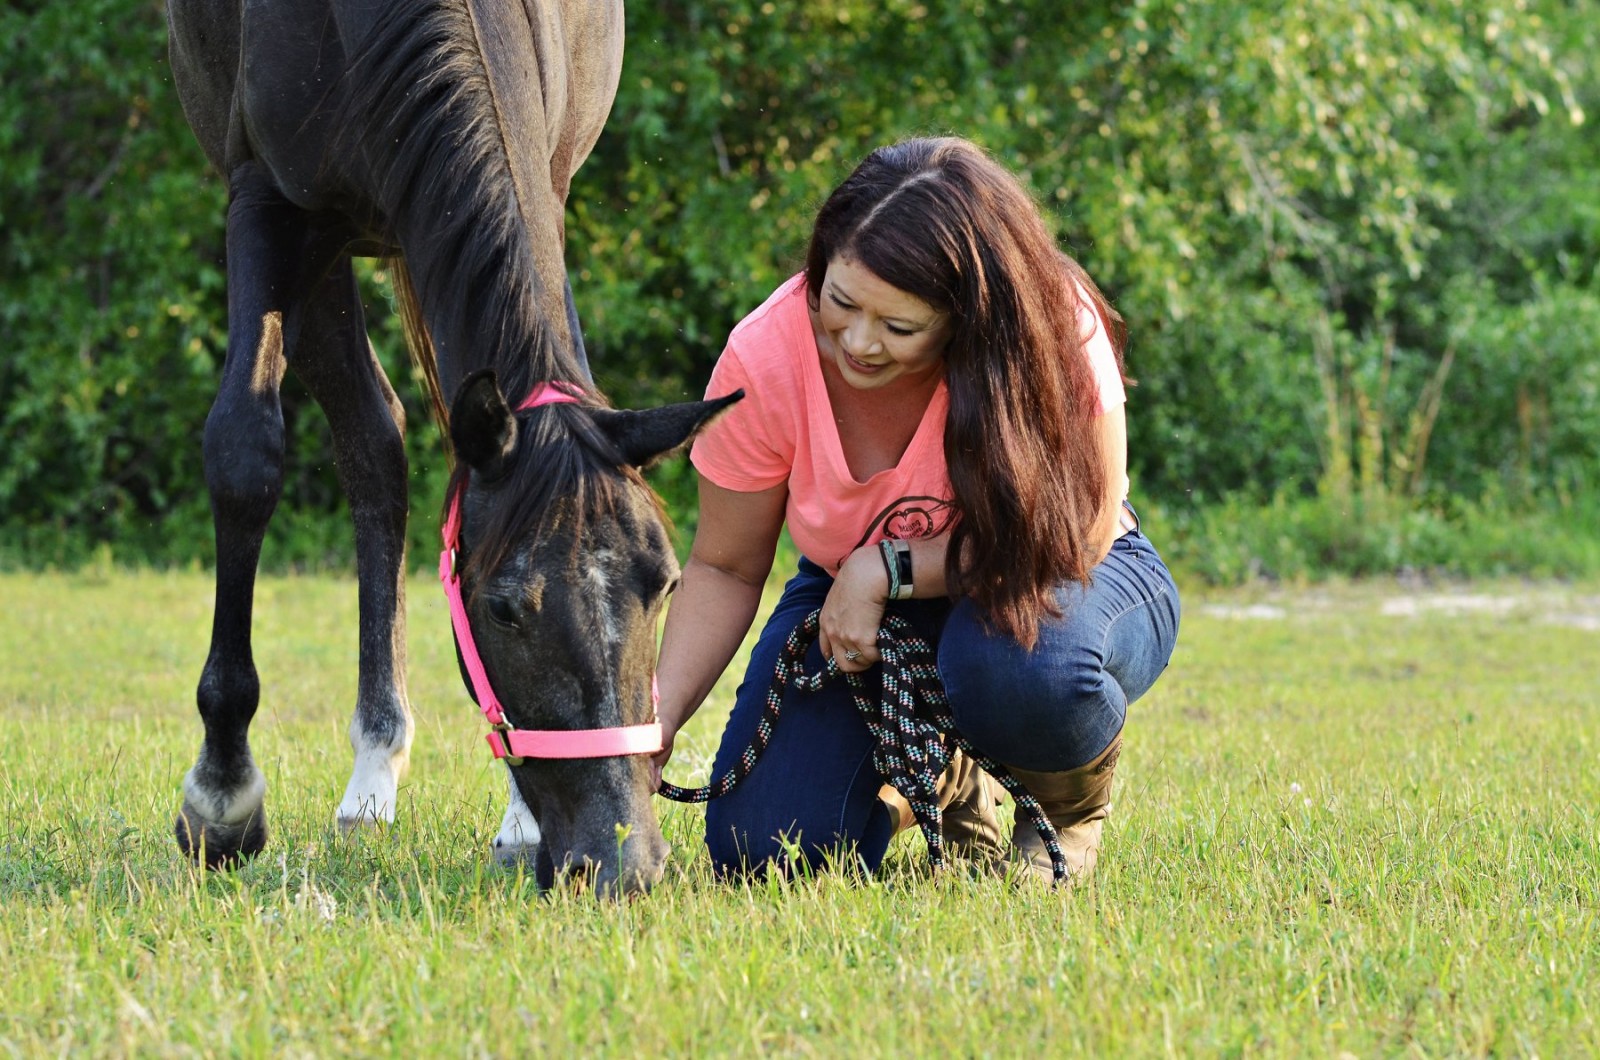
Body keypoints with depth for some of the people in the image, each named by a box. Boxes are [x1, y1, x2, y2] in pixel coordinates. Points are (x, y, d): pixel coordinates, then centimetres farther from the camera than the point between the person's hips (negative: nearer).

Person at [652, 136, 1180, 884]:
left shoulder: (1056, 331, -30)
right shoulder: (765, 359, -23)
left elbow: (1077, 532, -23)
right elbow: (724, 570, -11)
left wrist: (888, 567, -30)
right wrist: (655, 722, -25)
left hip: (1046, 583, -3)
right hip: (856, 603, 3)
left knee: (1018, 660, -40)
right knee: (768, 852, -17)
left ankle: (1071, 804, -3)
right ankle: (944, 785, 17)